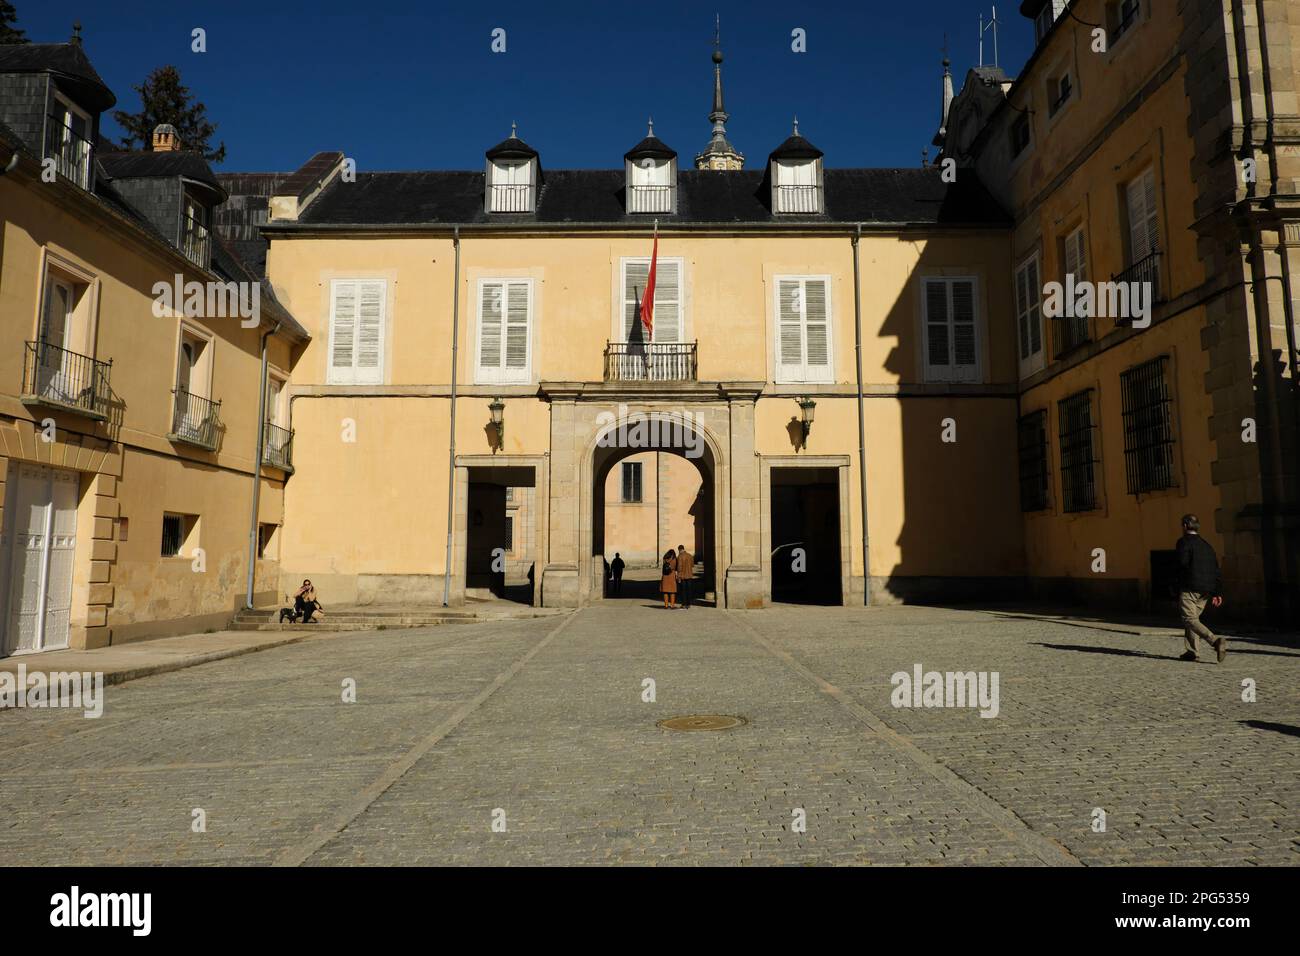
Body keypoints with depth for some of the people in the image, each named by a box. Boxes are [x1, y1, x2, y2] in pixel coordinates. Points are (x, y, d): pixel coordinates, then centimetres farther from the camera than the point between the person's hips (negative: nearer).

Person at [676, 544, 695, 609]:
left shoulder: (680, 556, -13)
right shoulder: (690, 556, 5)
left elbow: (679, 567, -16)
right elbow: (692, 565, 12)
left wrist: (679, 577, -13)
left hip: (682, 576, -5)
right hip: (689, 575, 5)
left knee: (683, 590, 3)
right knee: (688, 590, 10)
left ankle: (684, 604, 3)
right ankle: (688, 604, 11)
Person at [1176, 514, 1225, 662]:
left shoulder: (1184, 542, -6)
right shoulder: (1207, 545, 17)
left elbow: (1183, 564, -16)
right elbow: (1216, 570, 15)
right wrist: (1215, 593, 16)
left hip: (1189, 589, -8)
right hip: (1206, 590, 8)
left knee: (1190, 620, -7)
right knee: (1193, 617, 16)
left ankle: (1216, 642, -26)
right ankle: (1191, 651, 13)